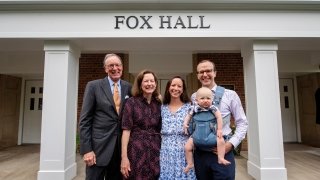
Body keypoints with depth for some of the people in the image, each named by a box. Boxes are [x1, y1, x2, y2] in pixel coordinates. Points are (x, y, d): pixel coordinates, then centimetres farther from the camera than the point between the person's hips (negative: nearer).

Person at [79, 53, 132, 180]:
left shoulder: (128, 88, 4)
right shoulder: (93, 86, -4)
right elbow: (84, 120, -6)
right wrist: (86, 149, -11)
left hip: (121, 145, 3)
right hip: (99, 145, -3)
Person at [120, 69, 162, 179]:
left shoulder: (159, 104, 5)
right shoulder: (132, 102, -6)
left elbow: (160, 130, 9)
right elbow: (126, 130, -10)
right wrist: (124, 157, -15)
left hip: (155, 151, 4)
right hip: (136, 150, -3)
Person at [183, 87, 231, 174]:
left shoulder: (212, 108, -10)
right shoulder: (194, 108, -5)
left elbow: (219, 117, -10)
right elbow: (188, 116, 10)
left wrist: (219, 129, -12)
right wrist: (185, 123, -4)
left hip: (211, 133, 0)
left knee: (221, 140, -22)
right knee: (187, 146, -10)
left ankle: (221, 158, -4)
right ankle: (190, 164, 10)